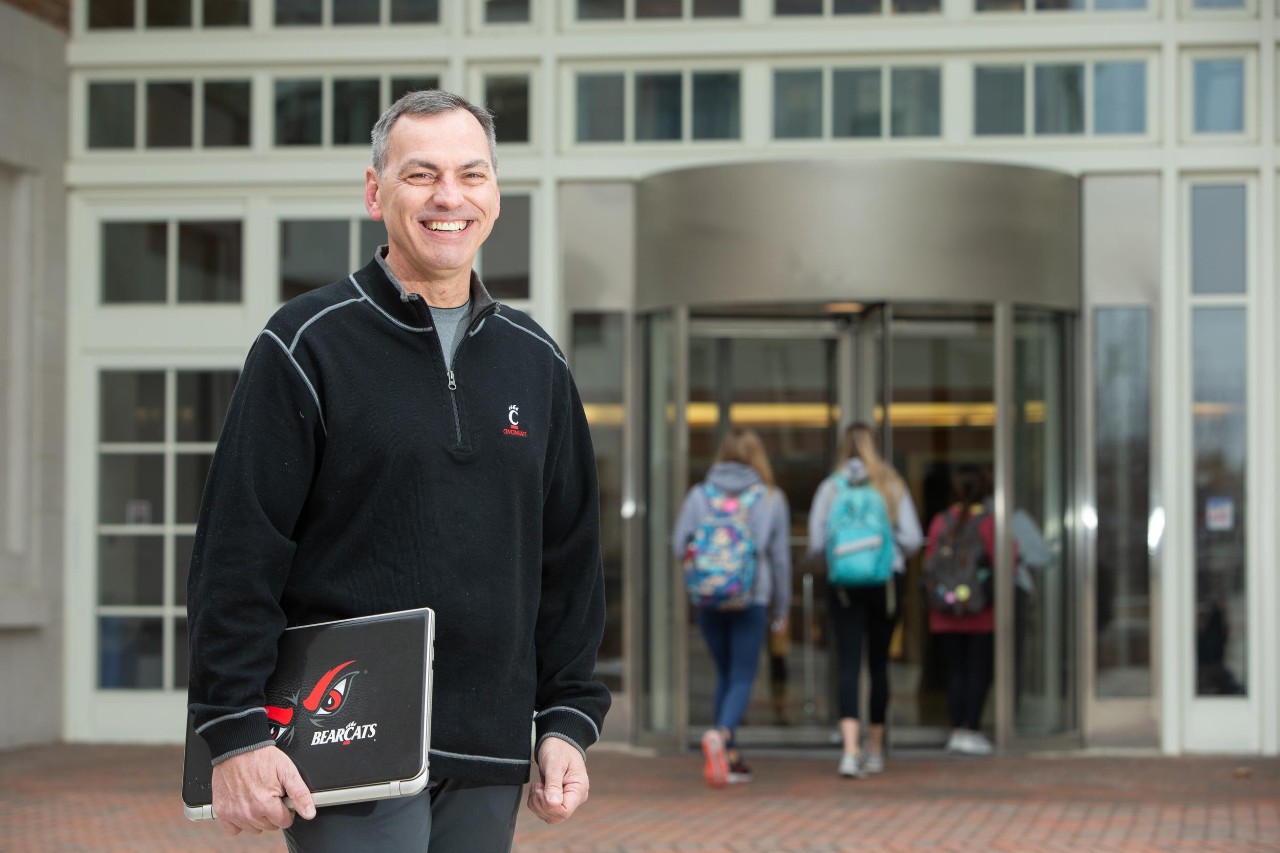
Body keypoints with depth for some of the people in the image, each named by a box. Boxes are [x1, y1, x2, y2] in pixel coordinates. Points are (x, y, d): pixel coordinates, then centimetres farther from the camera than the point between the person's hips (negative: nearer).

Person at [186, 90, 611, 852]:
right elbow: (238, 554, -7)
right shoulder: (309, 345, -3)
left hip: (489, 766, 5)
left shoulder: (536, 362, 13)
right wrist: (236, 731, -13)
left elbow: (571, 556, 16)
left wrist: (568, 723, 10)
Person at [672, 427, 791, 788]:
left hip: (707, 600, 2)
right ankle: (721, 734, -27)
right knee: (742, 678, 0)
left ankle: (730, 756, 18)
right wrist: (781, 609, 13)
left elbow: (679, 546, -1)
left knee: (725, 674, 16)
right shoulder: (771, 498, 0)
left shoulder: (699, 495, 1)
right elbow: (780, 557, 4)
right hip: (752, 599, -2)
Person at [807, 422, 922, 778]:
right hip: (887, 580, 1)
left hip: (843, 584, -1)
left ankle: (850, 749, -22)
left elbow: (815, 543, -2)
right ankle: (875, 750, 20)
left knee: (848, 665, -5)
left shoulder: (830, 488, 0)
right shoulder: (892, 486, 2)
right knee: (879, 663, 12)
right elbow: (912, 539, -2)